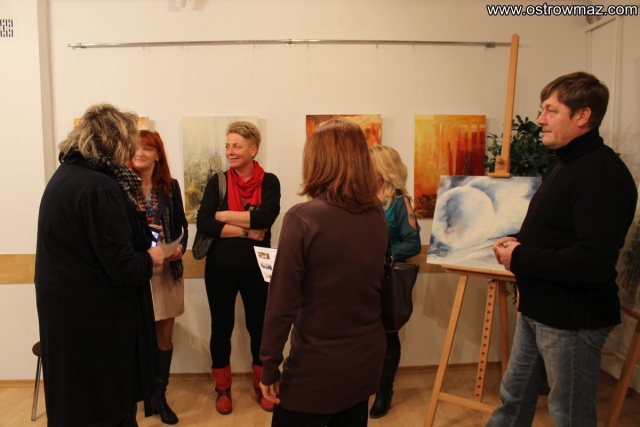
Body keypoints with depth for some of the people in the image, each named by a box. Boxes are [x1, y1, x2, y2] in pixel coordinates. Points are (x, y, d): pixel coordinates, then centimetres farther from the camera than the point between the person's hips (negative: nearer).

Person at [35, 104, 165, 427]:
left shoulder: (64, 175, 7)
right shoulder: (100, 187, -24)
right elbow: (121, 266, -26)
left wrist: (140, 236, 8)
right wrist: (150, 260, -7)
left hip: (66, 305, 9)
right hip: (95, 314, -9)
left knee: (76, 396, 24)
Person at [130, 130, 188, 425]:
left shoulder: (171, 186, 4)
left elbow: (181, 224, 8)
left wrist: (180, 248, -9)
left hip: (167, 269, 3)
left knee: (164, 334, 11)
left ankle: (159, 396, 27)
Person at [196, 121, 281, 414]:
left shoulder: (269, 181, -3)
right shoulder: (217, 182, -1)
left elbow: (267, 217, -20)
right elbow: (203, 222, -14)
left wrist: (224, 216, -15)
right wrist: (245, 231, -18)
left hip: (256, 269, 0)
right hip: (220, 268, 1)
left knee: (259, 326, 12)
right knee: (221, 327, 13)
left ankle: (262, 386, 33)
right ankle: (223, 388, 33)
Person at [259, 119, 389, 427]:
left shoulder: (303, 218, -20)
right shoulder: (377, 216, -2)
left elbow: (282, 304, -19)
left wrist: (270, 367, -8)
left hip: (317, 366, -5)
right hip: (367, 358, 6)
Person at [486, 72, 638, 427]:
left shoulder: (603, 173, -21)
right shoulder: (566, 164, 11)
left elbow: (592, 260, -30)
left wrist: (520, 259, -19)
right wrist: (517, 242, 1)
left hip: (573, 318, -9)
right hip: (538, 310, 9)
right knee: (514, 398, 21)